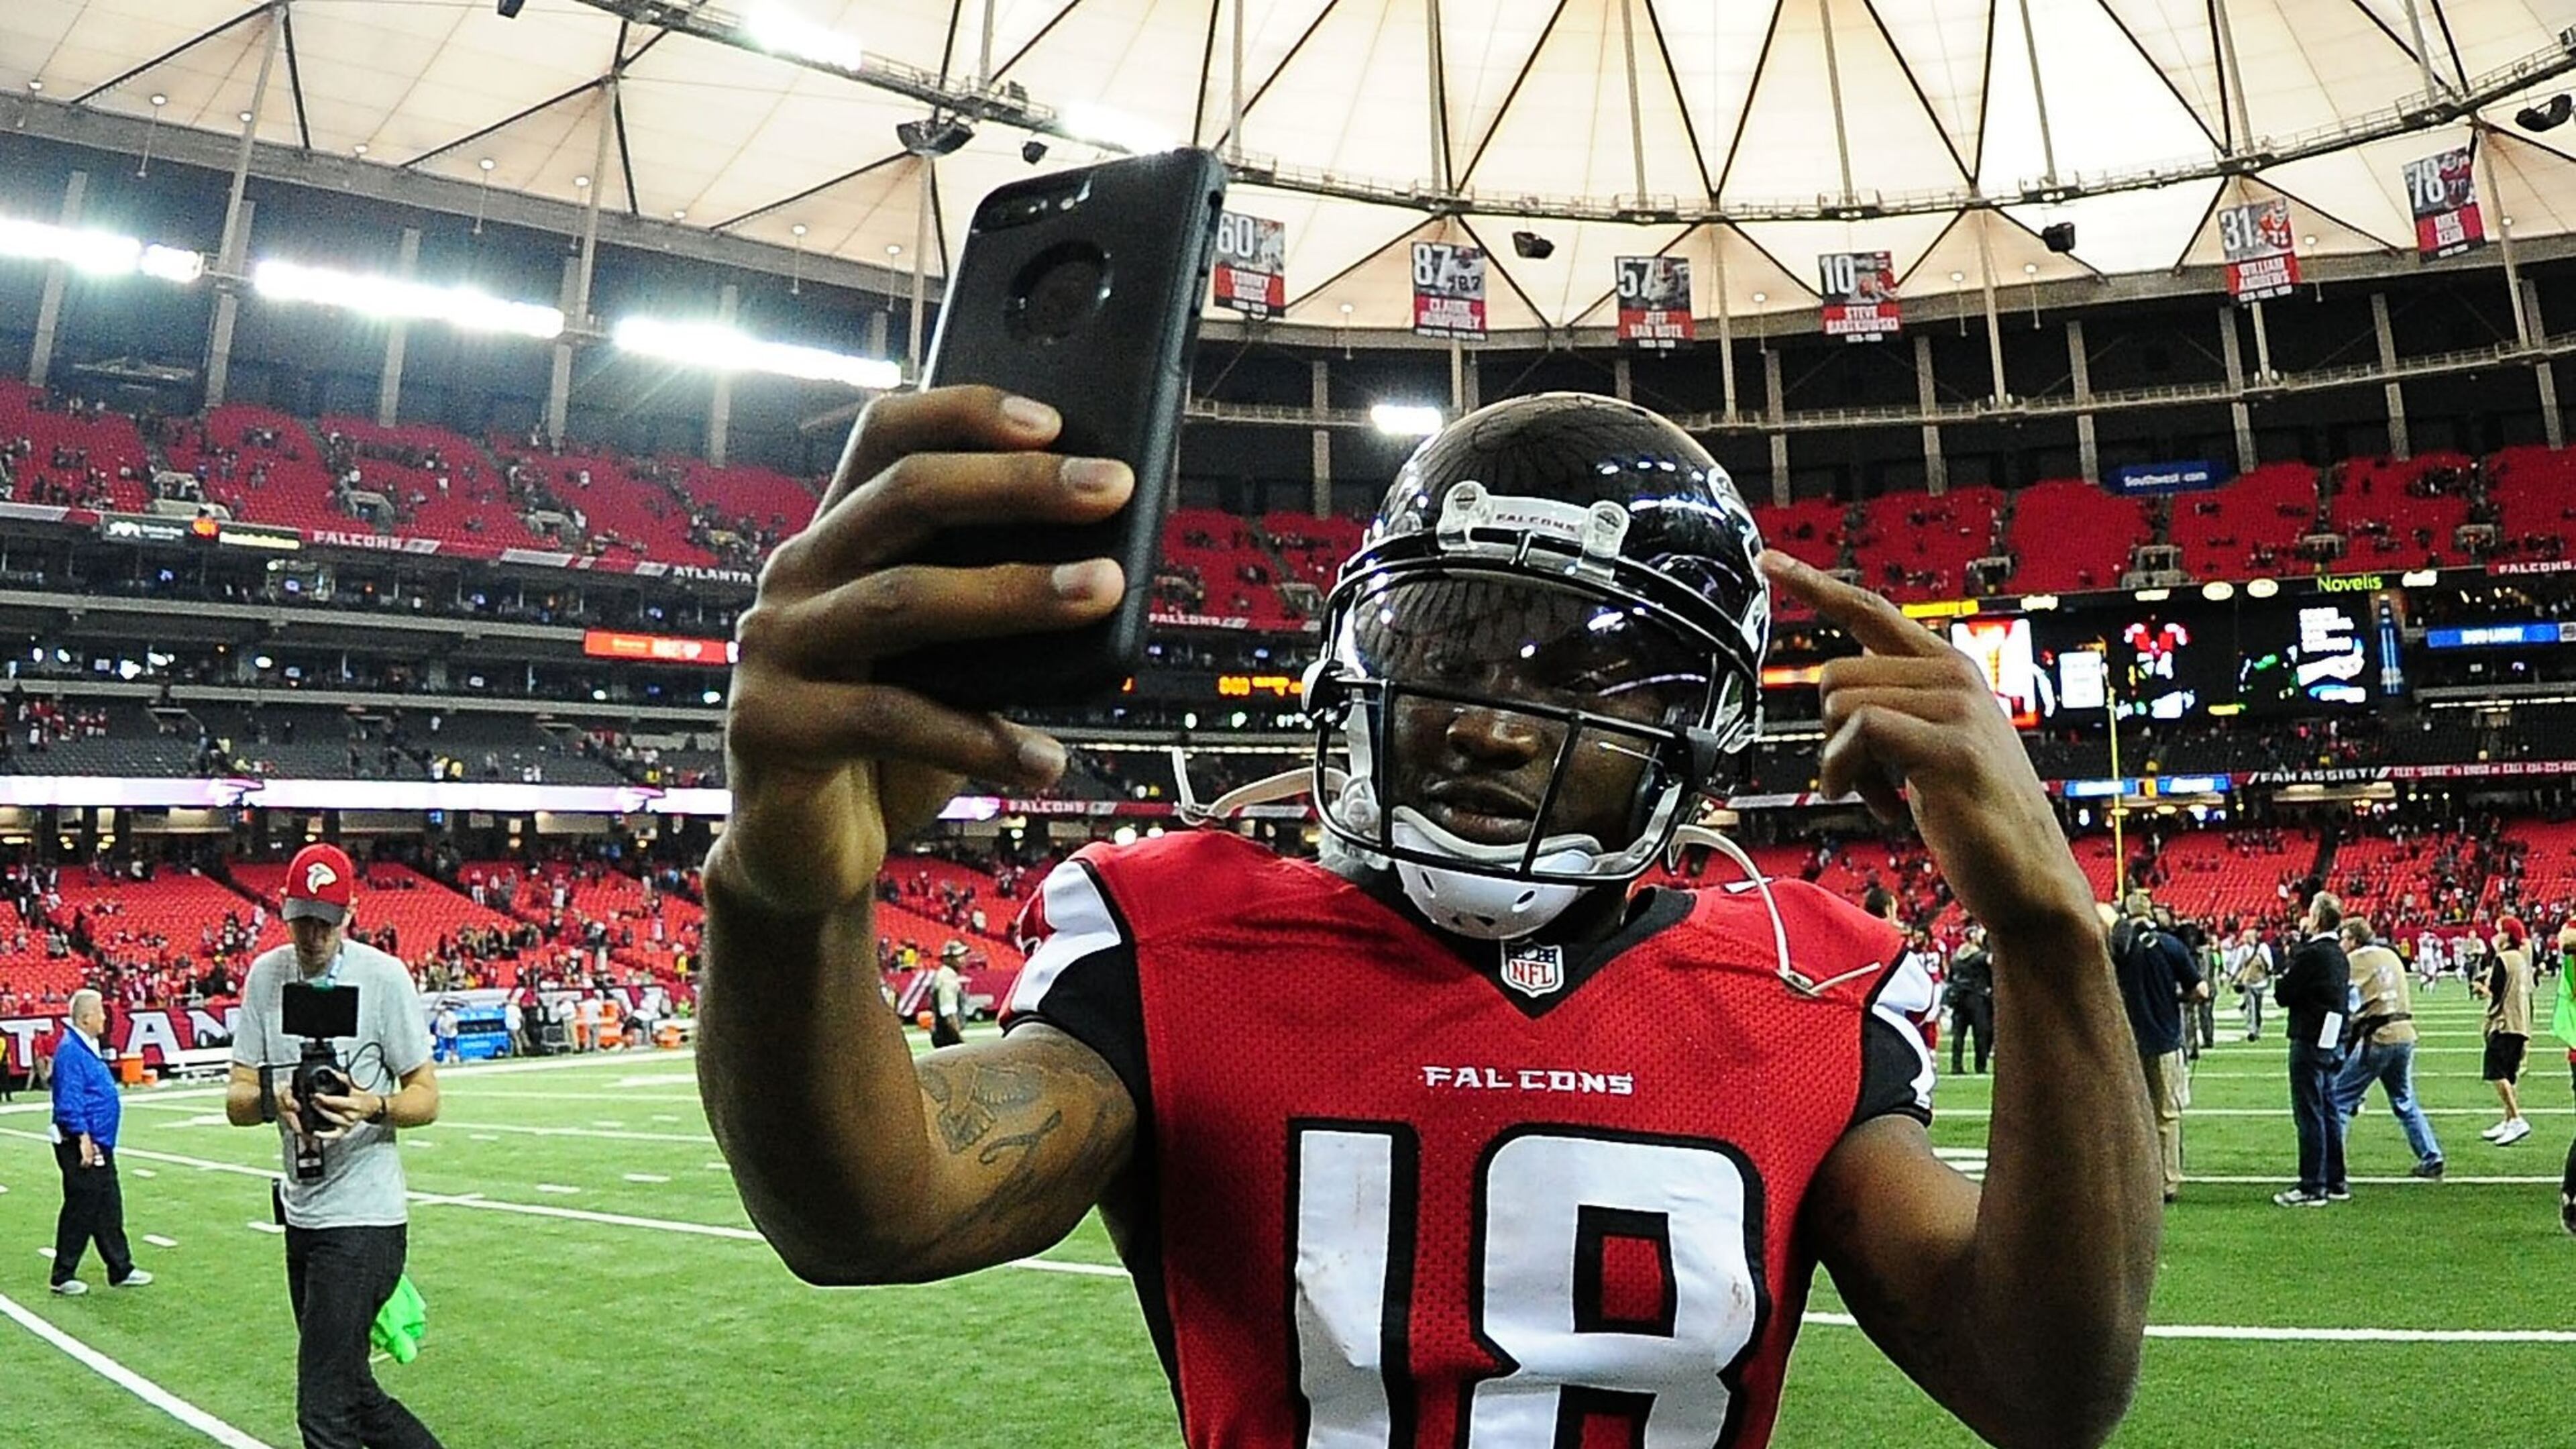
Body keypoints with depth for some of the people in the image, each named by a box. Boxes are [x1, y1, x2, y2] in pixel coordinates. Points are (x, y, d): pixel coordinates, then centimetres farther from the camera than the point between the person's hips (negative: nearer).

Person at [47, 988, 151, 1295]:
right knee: (80, 1211, -1)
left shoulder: (86, 1048, 14)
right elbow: (69, 1101, -22)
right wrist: (83, 1137, -24)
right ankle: (63, 1277, 10)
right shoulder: (70, 1051, -17)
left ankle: (121, 1270, 20)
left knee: (109, 1210, 13)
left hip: (99, 1145, 10)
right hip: (81, 1146, -10)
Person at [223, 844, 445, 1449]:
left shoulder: (383, 976, -10)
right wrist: (274, 1101, -20)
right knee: (348, 1391, 17)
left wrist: (373, 1107, -29)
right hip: (301, 1214, 6)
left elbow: (427, 1097, -8)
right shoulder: (265, 975, 4)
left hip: (363, 1218, -6)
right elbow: (236, 1101, 3)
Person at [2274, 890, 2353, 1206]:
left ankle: (2312, 1187, -1)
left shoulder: (2311, 954, -17)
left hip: (2310, 1041, -9)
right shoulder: (2338, 954, 11)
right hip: (2332, 1041, 9)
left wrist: (2284, 974, 5)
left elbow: (2284, 994, -15)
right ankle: (2336, 1182, 21)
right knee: (2328, 1111, 15)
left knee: (2309, 1113, -4)